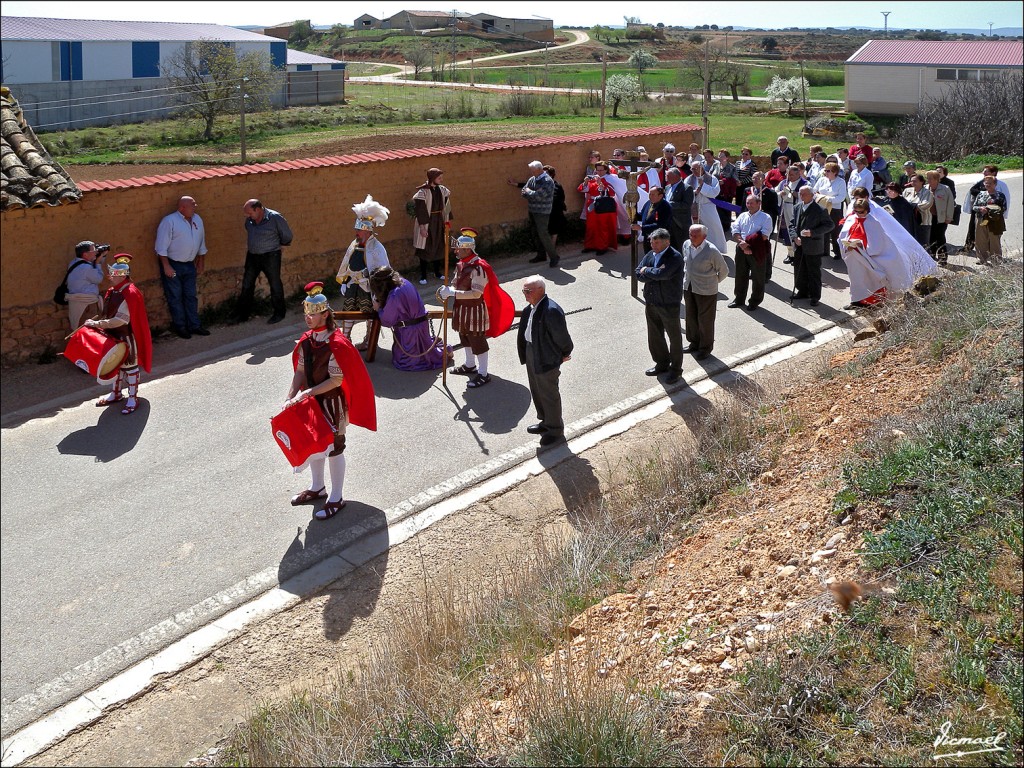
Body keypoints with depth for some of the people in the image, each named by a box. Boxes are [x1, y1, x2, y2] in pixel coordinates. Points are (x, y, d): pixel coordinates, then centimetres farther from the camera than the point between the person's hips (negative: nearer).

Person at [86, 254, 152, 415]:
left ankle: (133, 398, 16)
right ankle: (116, 393, 36)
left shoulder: (130, 293, -23)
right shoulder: (112, 292, 5)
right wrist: (95, 321, -1)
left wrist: (97, 324, -27)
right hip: (114, 336, 8)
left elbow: (121, 320, -28)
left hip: (127, 338, -8)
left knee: (130, 366, 4)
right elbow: (108, 314, 15)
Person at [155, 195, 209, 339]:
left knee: (191, 296, 10)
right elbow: (161, 247, -15)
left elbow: (201, 244, 15)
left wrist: (200, 263, 16)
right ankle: (179, 326, 12)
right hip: (172, 265, -6)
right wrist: (166, 266, -18)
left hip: (189, 265, 6)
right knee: (175, 297, 2)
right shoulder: (169, 221, -15)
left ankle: (194, 325, 17)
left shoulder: (197, 220, 5)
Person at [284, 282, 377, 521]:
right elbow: (300, 371, 2)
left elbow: (337, 380, -23)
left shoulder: (336, 344, -23)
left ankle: (336, 498, 21)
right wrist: (291, 397, -9)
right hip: (312, 401, 7)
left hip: (332, 403, -7)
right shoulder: (306, 341, -1)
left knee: (333, 448, 6)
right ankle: (317, 487, 43)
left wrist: (308, 392, -25)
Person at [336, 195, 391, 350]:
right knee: (347, 311, 12)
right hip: (352, 284, 7)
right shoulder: (354, 244, 5)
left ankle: (369, 340, 21)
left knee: (370, 313, 6)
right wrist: (344, 280, 19)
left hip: (367, 286, -7)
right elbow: (347, 264, 15)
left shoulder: (376, 247, -16)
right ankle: (345, 339, 24)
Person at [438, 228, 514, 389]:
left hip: (474, 309, -9)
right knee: (465, 338, 24)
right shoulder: (461, 264, 3)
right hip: (462, 308, 9)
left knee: (477, 341, 0)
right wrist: (448, 292, -11)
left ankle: (483, 374, 10)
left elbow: (476, 293, -29)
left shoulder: (478, 268, -25)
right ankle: (470, 365, 43)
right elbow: (456, 283, 12)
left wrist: (452, 293, -31)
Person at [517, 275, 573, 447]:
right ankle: (545, 421, 43)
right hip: (532, 355, 9)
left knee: (549, 394, 6)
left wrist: (565, 354, -7)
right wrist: (525, 352, 13)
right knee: (536, 391, 23)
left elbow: (561, 336, -20)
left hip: (547, 359, -9)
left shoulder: (551, 311, -28)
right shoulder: (530, 308, 1)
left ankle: (556, 431, 22)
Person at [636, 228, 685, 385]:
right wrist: (656, 273, -19)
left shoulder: (675, 257, -17)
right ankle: (662, 364, 35)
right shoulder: (650, 255, 4)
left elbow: (662, 274, -30)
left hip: (669, 304, -7)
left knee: (674, 337, 7)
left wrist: (647, 270, -14)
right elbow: (639, 275, -4)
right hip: (651, 302, 7)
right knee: (655, 336, 18)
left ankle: (676, 369, 20)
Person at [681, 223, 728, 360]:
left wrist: (713, 282, 3)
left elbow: (724, 271, -9)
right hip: (688, 288, 6)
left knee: (705, 320, 7)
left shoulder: (712, 251, -22)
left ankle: (705, 348, 22)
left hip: (706, 291, -6)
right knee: (691, 317, 18)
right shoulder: (686, 245, -4)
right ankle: (694, 342, 37)